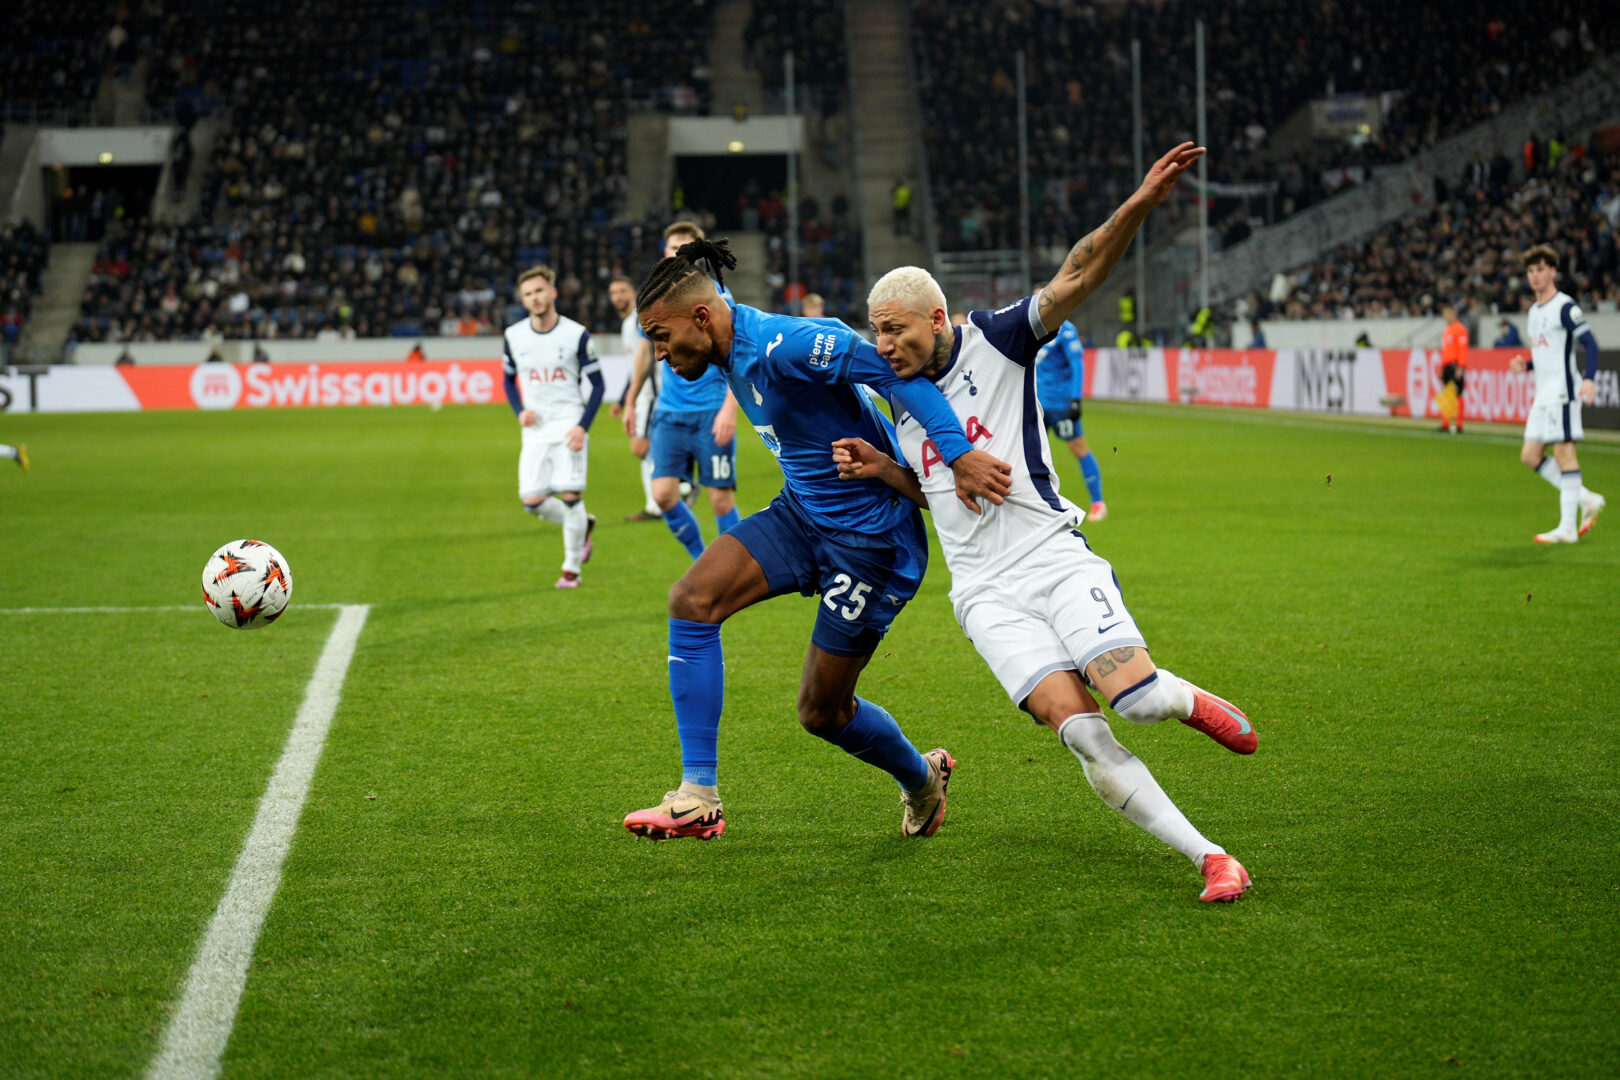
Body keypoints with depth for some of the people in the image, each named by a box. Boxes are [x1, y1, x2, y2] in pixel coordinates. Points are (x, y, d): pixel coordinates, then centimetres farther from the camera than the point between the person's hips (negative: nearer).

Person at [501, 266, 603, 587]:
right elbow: (509, 380, 18)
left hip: (568, 424, -3)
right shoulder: (514, 336, 3)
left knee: (570, 495, -10)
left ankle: (571, 568, 6)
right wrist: (520, 411, -1)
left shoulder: (577, 335, -6)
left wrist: (583, 426, -13)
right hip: (535, 428, 3)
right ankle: (583, 526, 24)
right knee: (532, 501, -4)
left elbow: (597, 384, -1)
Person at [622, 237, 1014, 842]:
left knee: (821, 711, 1)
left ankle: (922, 778, 35)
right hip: (801, 514, 9)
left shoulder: (782, 345, -25)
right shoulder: (731, 357, 5)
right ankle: (698, 800, -10)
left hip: (870, 537, -8)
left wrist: (959, 457, -38)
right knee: (693, 598, -14)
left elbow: (895, 372, -30)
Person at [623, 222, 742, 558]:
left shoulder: (716, 296, -6)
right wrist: (630, 402, 24)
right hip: (669, 412, 4)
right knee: (663, 493, -7)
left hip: (712, 413, -4)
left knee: (721, 498, -4)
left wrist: (729, 408, -20)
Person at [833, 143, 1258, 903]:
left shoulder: (994, 341, -2)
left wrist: (1137, 206, -28)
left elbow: (1076, 279, -14)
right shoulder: (906, 401, 15)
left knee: (1133, 695, -21)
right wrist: (879, 469, 11)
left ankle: (1191, 701, 18)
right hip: (986, 594, 4)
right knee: (1081, 732, -16)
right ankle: (1210, 859, -13)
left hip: (1053, 558, -3)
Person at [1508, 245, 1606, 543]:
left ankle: (1567, 527, -6)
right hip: (1542, 395, 9)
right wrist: (1525, 364, 7)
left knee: (1564, 452, -8)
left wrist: (1589, 379, -29)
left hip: (1561, 393, -9)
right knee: (1530, 456, 7)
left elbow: (1590, 344, -15)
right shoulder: (1534, 312, 17)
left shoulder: (1565, 307, -9)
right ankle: (1587, 500, 15)